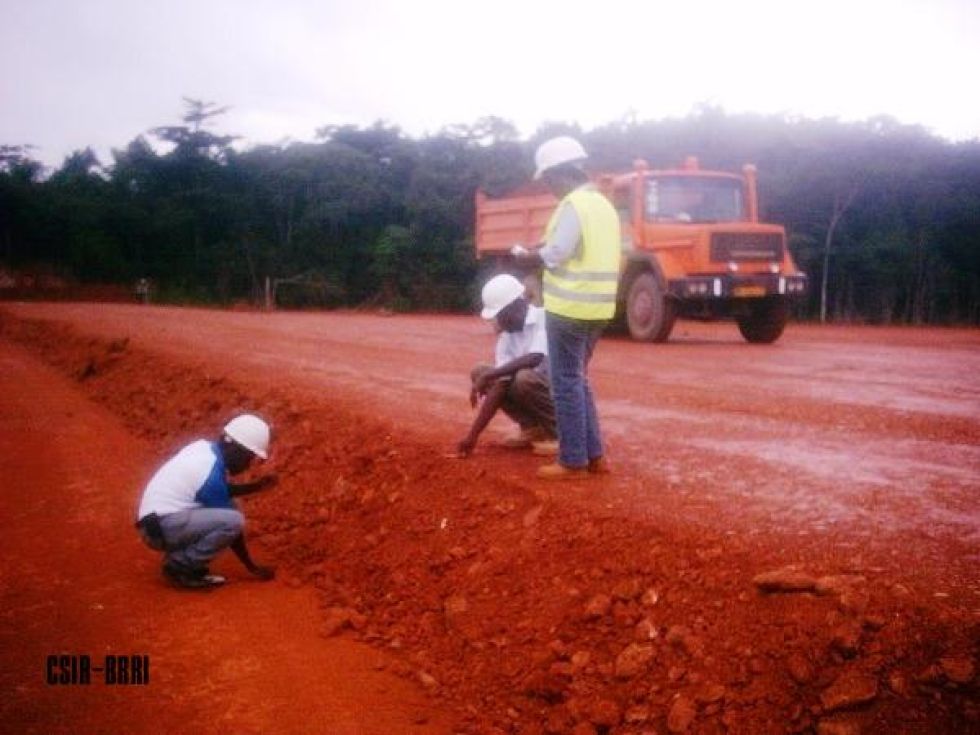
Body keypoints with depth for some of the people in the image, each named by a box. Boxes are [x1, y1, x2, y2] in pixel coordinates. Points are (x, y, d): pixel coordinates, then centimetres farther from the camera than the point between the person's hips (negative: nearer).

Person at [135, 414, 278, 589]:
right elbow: (230, 523, -12)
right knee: (233, 520, -22)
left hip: (159, 519, 10)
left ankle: (179, 554, 11)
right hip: (162, 527, -10)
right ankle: (179, 567, -7)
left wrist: (256, 486, 10)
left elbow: (222, 491, 23)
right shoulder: (212, 474, -20)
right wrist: (252, 566, -3)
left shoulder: (204, 448, 5)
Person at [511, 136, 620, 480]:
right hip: (595, 307, 9)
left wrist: (523, 257, 1)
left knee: (566, 383, -1)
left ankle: (573, 461, 5)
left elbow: (553, 256, -17)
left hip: (571, 307, -9)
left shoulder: (574, 204, -13)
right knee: (578, 380, 17)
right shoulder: (602, 203, 15)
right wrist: (537, 252, 13)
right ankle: (594, 455, 19)